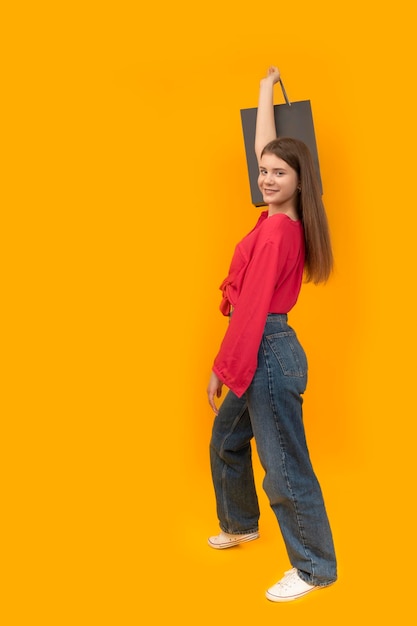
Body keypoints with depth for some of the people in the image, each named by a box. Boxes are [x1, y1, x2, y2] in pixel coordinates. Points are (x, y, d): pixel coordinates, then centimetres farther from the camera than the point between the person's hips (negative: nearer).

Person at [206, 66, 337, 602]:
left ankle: (315, 567, 15)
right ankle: (241, 525, 45)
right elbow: (265, 149, 20)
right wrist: (266, 91, 27)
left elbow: (251, 308, -20)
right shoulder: (282, 220, 7)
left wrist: (220, 369, -16)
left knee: (284, 466, 0)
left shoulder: (277, 230, -18)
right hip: (260, 351, 10)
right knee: (226, 442, 24)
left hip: (268, 353, -10)